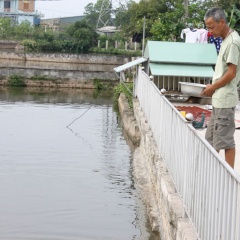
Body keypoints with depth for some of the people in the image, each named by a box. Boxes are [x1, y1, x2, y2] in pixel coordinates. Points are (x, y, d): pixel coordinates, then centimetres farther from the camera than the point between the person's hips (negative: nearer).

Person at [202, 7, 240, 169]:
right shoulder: (226, 40, 13)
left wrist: (212, 88, -8)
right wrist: (213, 87, 7)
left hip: (225, 100, -10)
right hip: (219, 99, 10)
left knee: (225, 140, -4)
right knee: (211, 139, 15)